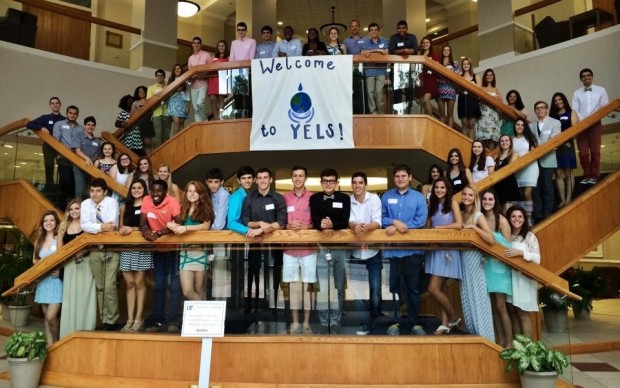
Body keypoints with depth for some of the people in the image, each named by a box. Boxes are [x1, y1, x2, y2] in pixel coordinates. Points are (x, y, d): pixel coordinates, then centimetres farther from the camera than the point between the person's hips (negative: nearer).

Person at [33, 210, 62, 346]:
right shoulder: (39, 240, 12)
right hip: (42, 280, 6)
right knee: (46, 316, 10)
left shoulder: (59, 238, -7)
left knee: (51, 317, -10)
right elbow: (34, 260, 15)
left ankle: (57, 343, 10)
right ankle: (50, 344, 18)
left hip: (56, 280, -6)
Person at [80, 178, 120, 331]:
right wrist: (101, 227, -23)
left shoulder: (112, 202, -7)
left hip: (111, 249, -3)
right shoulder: (85, 204, 2)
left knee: (110, 286, -8)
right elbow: (84, 225, -11)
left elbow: (112, 225, -19)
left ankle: (111, 321, 1)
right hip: (94, 250, 3)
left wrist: (94, 227, -12)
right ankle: (103, 320, 17)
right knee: (99, 287, 8)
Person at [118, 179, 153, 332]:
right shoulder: (125, 207, 18)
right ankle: (130, 320, 6)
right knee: (129, 283, 3)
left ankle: (139, 319, -2)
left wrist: (133, 229, -16)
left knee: (139, 283, -6)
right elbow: (120, 227, 18)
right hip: (127, 247, 5)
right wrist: (122, 230, -3)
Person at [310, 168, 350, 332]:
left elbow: (345, 221, -7)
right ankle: (324, 323, 11)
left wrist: (332, 225, -27)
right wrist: (322, 226, -29)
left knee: (340, 288, 8)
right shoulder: (314, 198, 6)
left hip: (341, 248, 1)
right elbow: (315, 220, -7)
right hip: (322, 248, -1)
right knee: (323, 288, 1)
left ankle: (335, 322, 19)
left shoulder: (345, 198, 5)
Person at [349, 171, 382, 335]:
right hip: (355, 251, 1)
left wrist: (366, 227, -37)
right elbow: (349, 221, -13)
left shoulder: (374, 198, -5)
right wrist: (355, 227, -37)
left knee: (375, 287, -4)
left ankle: (371, 319, 12)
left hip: (373, 250, -1)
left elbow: (377, 222, -15)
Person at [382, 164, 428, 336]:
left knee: (413, 288, 7)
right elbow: (380, 218, 2)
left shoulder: (418, 197, 3)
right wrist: (394, 221, -18)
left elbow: (421, 220, -7)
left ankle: (415, 323, 18)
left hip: (413, 250, 0)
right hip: (392, 249, 1)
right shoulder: (386, 196, 7)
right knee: (393, 287, 7)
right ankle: (394, 322, 18)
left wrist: (397, 227, -14)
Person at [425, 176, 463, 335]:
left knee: (433, 289, -10)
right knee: (439, 289, 6)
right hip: (435, 249, 6)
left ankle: (453, 318, 10)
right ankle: (445, 324, 15)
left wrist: (438, 227, -9)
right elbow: (427, 227, 12)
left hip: (448, 249, -6)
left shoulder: (452, 203, -3)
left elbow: (459, 224, -14)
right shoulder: (432, 205, 12)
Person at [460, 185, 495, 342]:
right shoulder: (461, 214, 7)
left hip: (475, 260, -6)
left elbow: (491, 239, -22)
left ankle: (484, 336, 7)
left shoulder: (478, 216, -11)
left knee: (478, 298, -1)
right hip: (463, 259, 6)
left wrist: (474, 227, -23)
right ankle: (473, 334, 21)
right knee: (467, 299, 11)